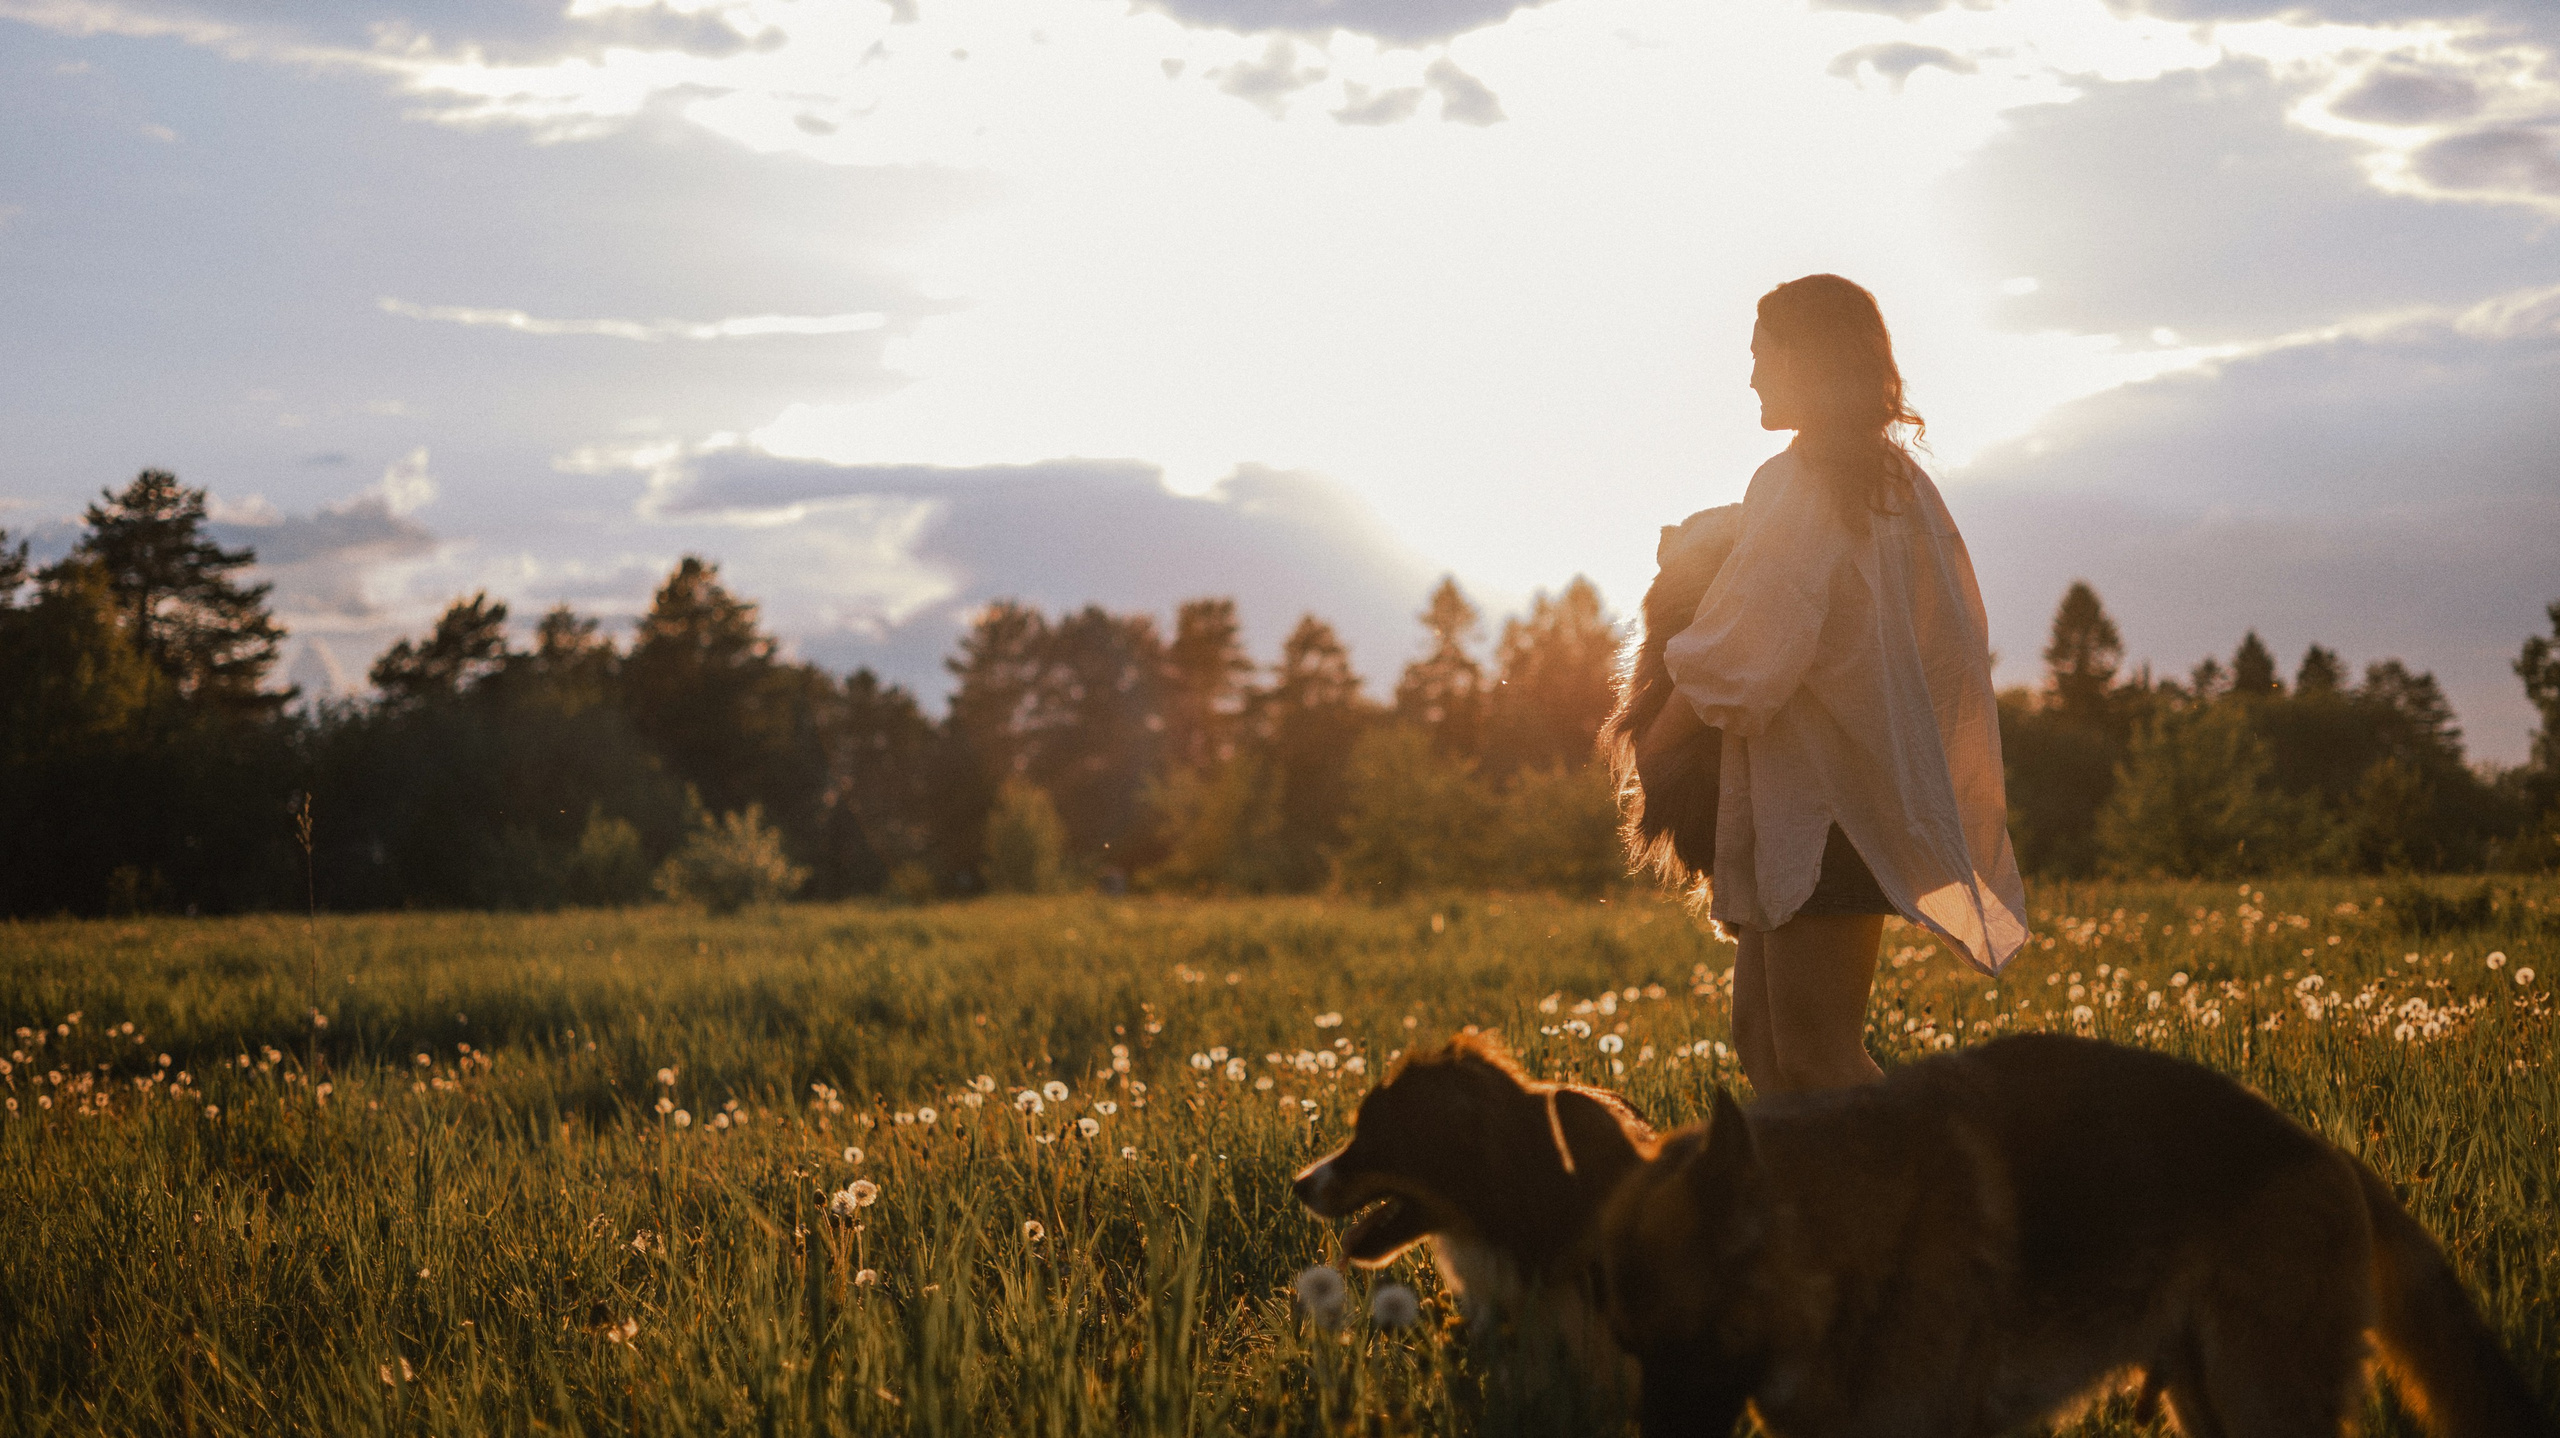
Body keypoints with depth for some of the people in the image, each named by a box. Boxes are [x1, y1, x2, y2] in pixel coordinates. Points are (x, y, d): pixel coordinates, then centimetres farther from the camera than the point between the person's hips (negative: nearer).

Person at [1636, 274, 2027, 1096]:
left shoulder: (1798, 489, -13)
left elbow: (1736, 666, -16)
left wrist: (1645, 750, -2)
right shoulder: (1897, 481, 13)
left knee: (1818, 1061, -8)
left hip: (1823, 805, -9)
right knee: (1761, 1032, 12)